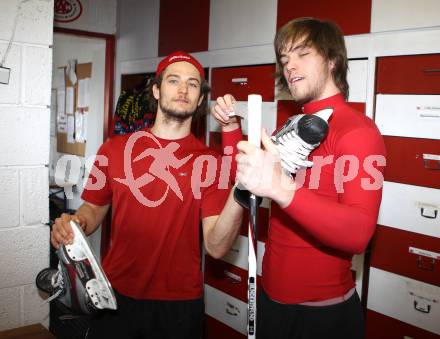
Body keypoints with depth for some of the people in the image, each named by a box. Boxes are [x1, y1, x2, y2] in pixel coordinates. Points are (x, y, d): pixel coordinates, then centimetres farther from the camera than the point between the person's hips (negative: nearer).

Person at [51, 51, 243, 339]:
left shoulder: (209, 162, -8)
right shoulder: (114, 149, -3)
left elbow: (216, 246, -14)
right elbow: (94, 208, 8)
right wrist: (75, 223, -14)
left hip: (179, 304, -1)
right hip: (116, 295, 1)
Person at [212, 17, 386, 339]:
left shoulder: (357, 129, -17)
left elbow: (357, 233, -30)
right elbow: (244, 179, 16)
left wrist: (282, 189, -43)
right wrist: (231, 127, 3)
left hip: (323, 312, -6)